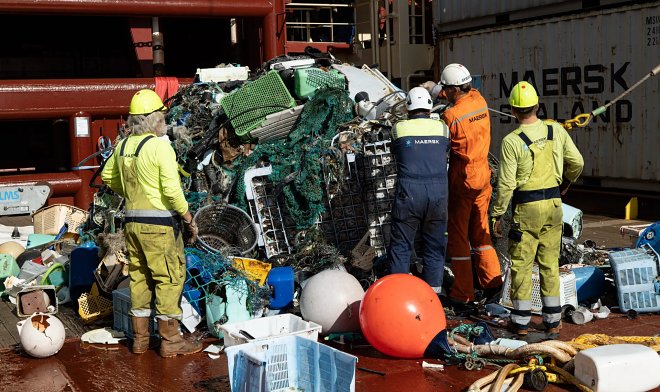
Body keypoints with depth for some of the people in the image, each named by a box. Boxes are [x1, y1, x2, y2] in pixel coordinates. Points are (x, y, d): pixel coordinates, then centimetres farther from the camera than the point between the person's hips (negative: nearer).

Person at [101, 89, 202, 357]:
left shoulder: (123, 146, 7)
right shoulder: (160, 146, -15)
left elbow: (108, 176, 22)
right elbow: (171, 190, -19)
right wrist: (188, 217, -9)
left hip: (132, 221, 7)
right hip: (159, 223, -7)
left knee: (139, 277, 15)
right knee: (170, 278, 2)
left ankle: (140, 338, 23)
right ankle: (170, 340, 8)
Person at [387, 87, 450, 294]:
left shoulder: (399, 128, 0)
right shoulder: (442, 128, 4)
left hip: (408, 194, -2)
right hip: (438, 194, 2)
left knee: (401, 245, 8)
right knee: (435, 245, 14)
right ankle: (433, 289, 17)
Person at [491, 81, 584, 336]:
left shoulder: (512, 141, -14)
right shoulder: (557, 131, -1)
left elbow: (506, 184, -14)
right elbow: (577, 162, 6)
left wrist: (497, 215, -4)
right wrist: (565, 183, 25)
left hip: (526, 209, -4)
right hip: (553, 204, 4)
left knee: (521, 265, 6)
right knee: (550, 263, 13)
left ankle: (521, 321, 12)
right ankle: (553, 321, 18)